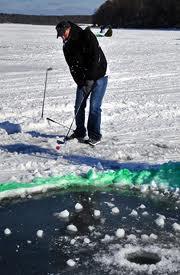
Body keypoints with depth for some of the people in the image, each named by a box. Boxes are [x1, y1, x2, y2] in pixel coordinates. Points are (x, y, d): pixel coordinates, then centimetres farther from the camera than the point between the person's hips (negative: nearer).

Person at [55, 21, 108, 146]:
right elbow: (73, 67, -4)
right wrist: (81, 83, -17)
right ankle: (80, 133, 21)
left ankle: (95, 136, 0)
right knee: (79, 106, 5)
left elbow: (96, 57, -23)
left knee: (94, 106, -10)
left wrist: (90, 78, -24)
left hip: (99, 76, -6)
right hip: (83, 79, 6)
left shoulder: (87, 36, -17)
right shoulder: (67, 46, 1)